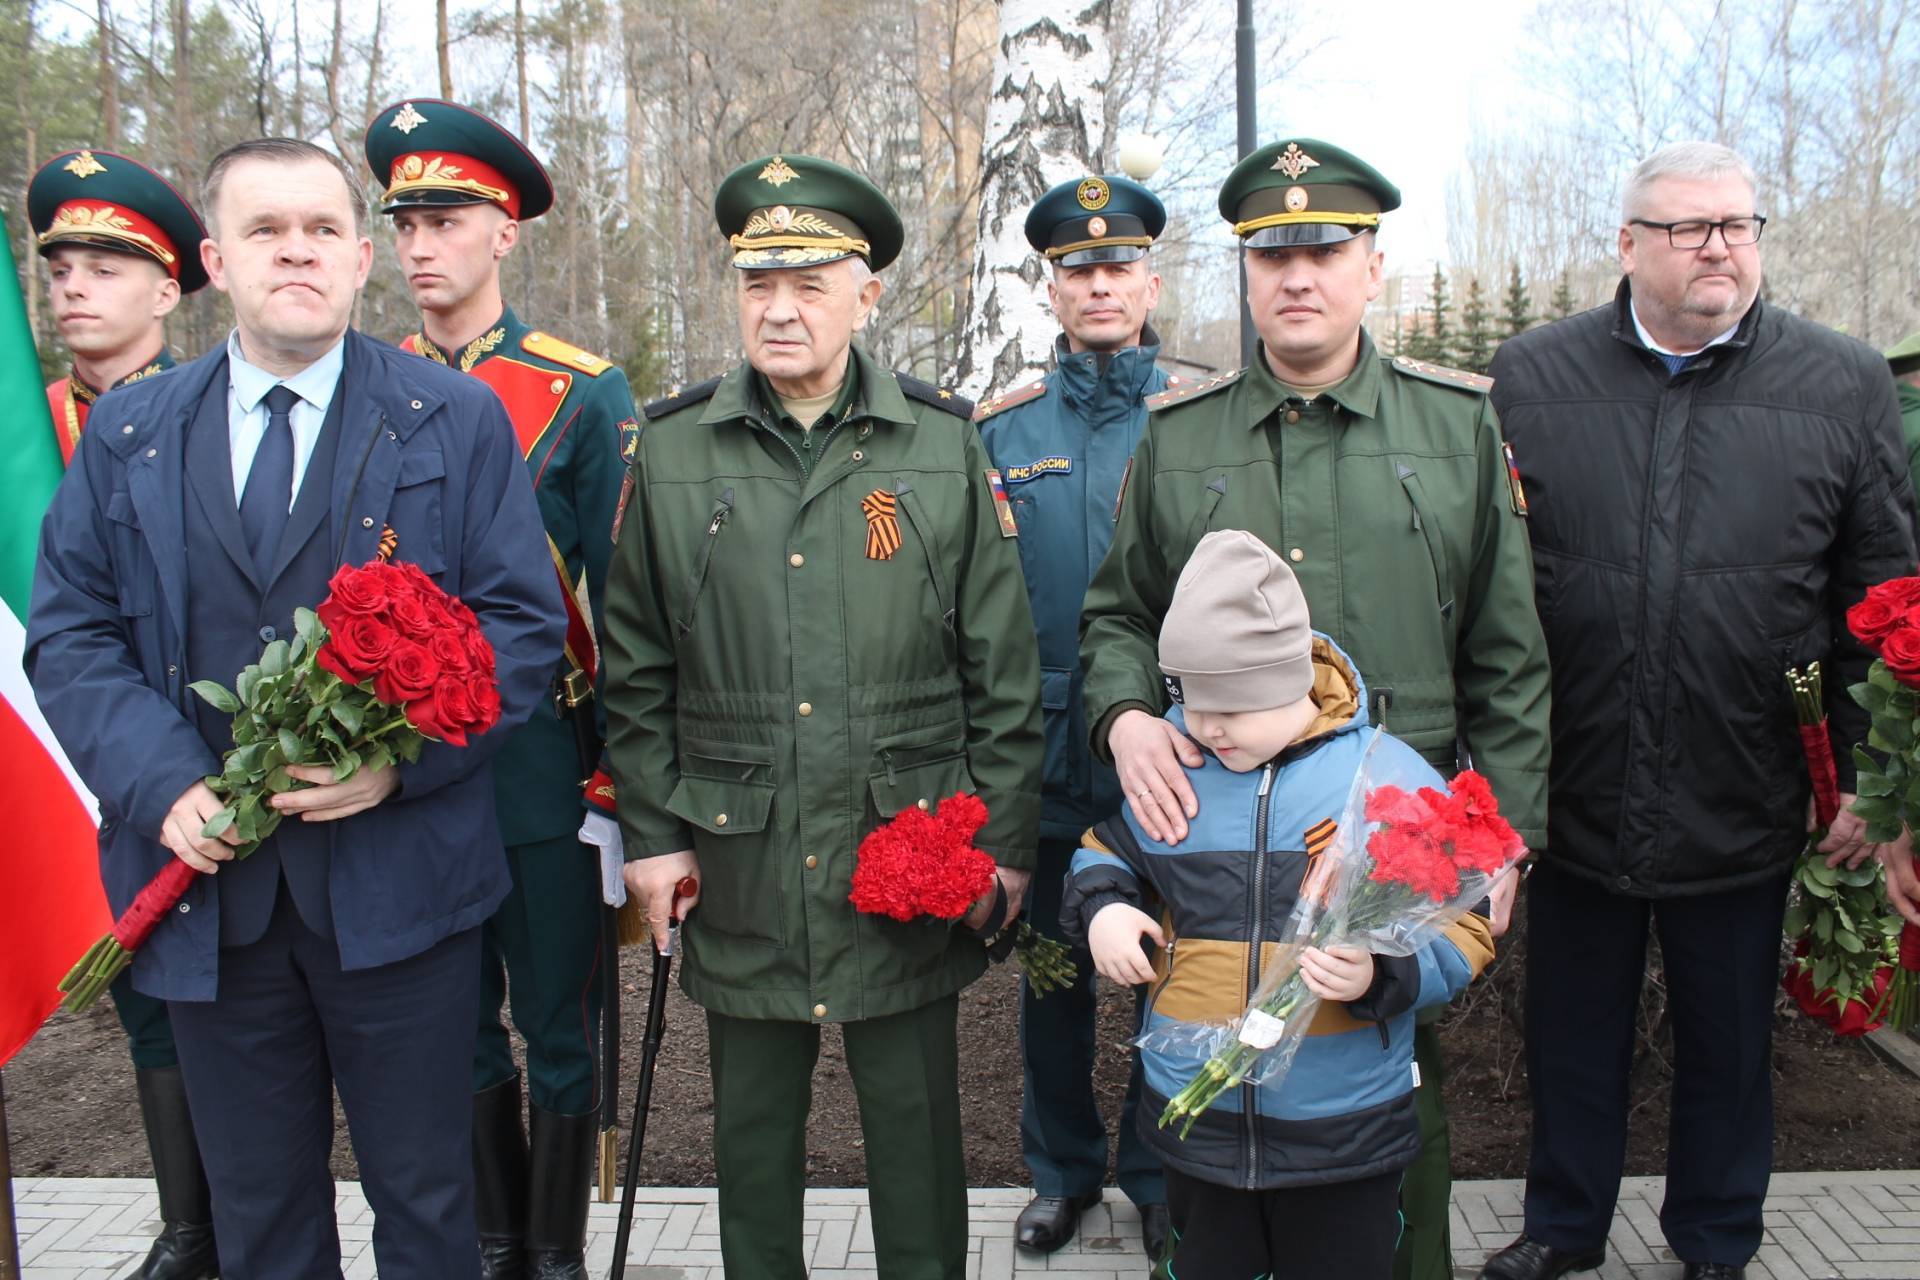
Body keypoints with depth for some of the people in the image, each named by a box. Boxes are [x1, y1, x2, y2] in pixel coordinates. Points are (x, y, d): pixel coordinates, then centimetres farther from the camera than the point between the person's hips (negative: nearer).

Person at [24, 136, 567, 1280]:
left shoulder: (458, 421, 0)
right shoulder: (127, 434, 7)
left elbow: (524, 622, -5)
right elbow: (70, 633, 5)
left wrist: (402, 756, -19)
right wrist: (163, 781, -11)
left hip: (398, 877, -2)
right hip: (209, 885, 3)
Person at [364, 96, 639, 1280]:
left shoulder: (586, 395, -5)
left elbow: (623, 603, -4)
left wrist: (621, 770, -6)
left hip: (540, 770, -3)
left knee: (560, 1029, 9)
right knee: (458, 1026, 17)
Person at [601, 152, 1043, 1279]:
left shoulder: (946, 444, 1)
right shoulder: (671, 448, 3)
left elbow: (1005, 667, 1)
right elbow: (636, 667, 8)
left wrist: (1005, 841, -1)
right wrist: (653, 833, 4)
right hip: (740, 867, 1)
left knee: (917, 1123, 12)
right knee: (754, 1124, 16)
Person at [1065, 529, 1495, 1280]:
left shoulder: (1390, 776, -11)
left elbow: (1463, 927, -8)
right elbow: (1105, 852, 15)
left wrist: (1382, 975, -26)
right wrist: (1101, 907, -6)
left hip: (1345, 1134, -2)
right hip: (1196, 1125, 3)